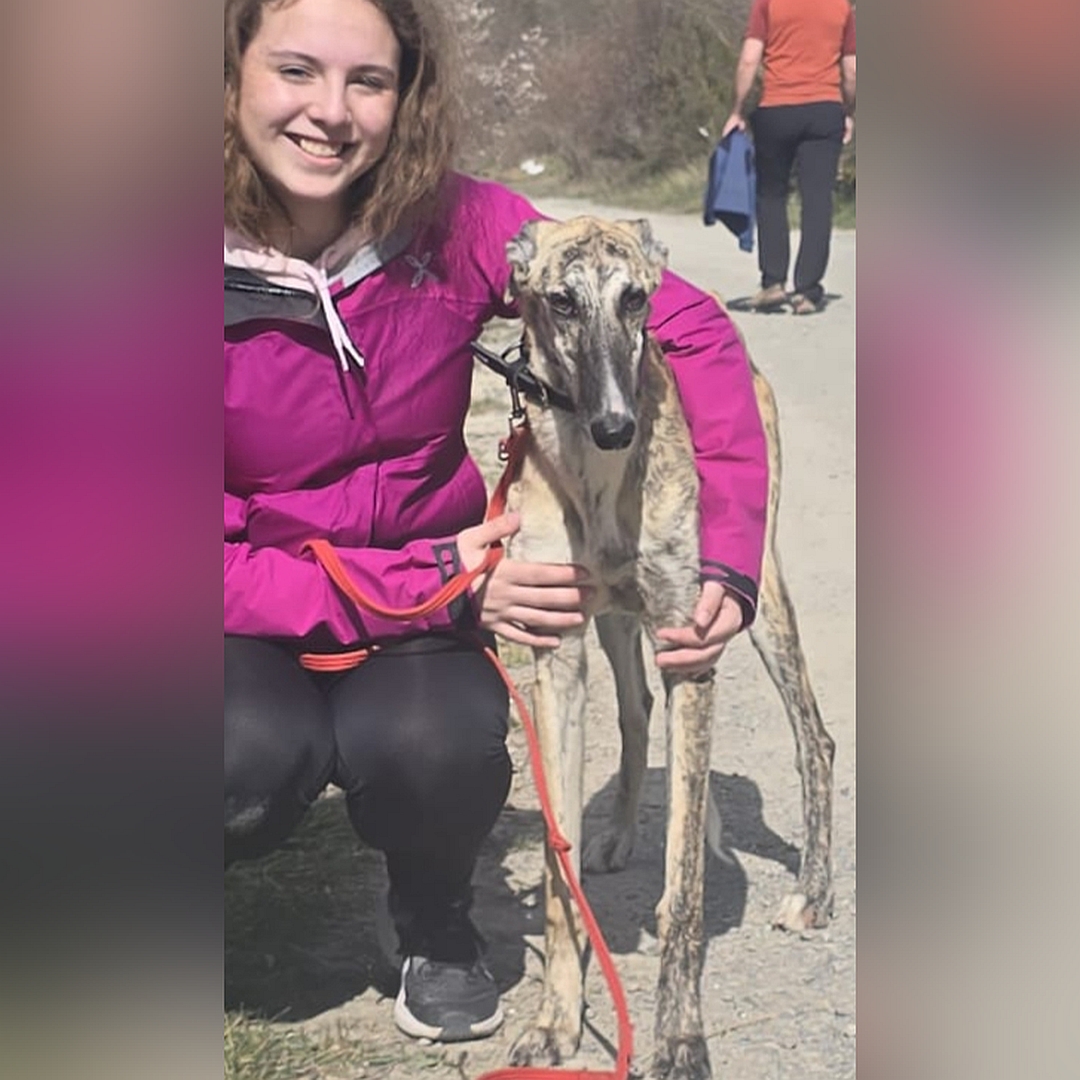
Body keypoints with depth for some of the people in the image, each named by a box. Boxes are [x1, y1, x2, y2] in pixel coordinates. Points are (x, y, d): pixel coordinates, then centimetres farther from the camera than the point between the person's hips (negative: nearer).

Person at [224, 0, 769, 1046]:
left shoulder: (454, 224, -15)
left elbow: (691, 326, -11)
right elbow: (220, 564, -20)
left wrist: (729, 558, -21)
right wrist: (437, 587, -28)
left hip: (428, 584, 2)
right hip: (253, 615, -1)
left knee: (437, 742, -31)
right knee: (263, 752, -34)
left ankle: (436, 929, 5)